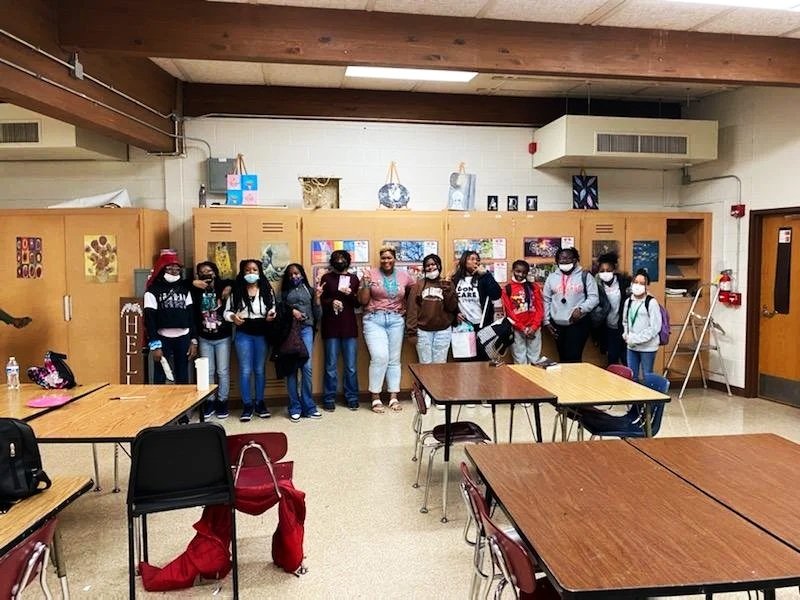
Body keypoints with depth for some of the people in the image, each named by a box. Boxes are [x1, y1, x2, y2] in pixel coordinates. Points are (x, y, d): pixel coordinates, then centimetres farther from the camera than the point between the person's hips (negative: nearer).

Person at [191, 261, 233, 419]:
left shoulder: (223, 286, -4)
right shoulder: (197, 291, -1)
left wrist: (229, 289, -13)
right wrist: (193, 283, -14)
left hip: (223, 337, -1)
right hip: (204, 339, 1)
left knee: (223, 371, 5)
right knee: (208, 372, 9)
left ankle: (222, 402, 17)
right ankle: (209, 402, 20)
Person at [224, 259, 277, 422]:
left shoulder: (267, 290, 3)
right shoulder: (236, 291, -1)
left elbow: (274, 309, 7)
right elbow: (226, 312, 1)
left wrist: (272, 315, -14)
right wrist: (233, 317, -20)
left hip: (262, 334, 1)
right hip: (243, 334, -1)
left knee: (259, 370, 11)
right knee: (245, 371, 2)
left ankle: (260, 403, 22)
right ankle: (247, 406, 11)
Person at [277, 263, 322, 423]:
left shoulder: (310, 290, 15)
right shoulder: (284, 292, 15)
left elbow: (317, 315, 11)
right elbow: (279, 311, 7)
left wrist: (317, 299, -2)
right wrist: (291, 311, -9)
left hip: (306, 329, 0)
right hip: (289, 330, 0)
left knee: (306, 367, -7)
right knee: (291, 369, -2)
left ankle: (308, 407, 1)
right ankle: (295, 408, 3)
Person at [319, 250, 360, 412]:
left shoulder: (353, 278, 11)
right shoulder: (326, 278, 6)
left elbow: (359, 302, 8)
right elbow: (320, 301, 3)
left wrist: (350, 294, -11)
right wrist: (331, 302, -17)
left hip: (349, 326, 2)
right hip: (331, 327, -1)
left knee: (351, 366, 4)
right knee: (331, 366, 2)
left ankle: (352, 398, 13)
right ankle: (329, 399, 10)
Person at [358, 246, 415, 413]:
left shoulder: (404, 276, 6)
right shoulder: (371, 274, -1)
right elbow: (363, 301, 0)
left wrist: (406, 307, 7)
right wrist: (366, 284, -14)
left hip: (396, 320, 3)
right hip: (374, 319, -3)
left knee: (394, 359, 6)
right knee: (380, 357, -15)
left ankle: (393, 398, 16)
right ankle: (375, 398, -1)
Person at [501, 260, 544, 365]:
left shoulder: (534, 287, 8)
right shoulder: (507, 289, 1)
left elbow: (540, 308, 4)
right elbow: (508, 312, -2)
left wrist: (534, 327, -8)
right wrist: (523, 328, -8)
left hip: (534, 329, 2)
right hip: (517, 330, -2)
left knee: (534, 359, 6)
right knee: (520, 360, 2)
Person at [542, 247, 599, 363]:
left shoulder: (585, 276, 1)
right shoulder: (551, 277, 9)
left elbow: (594, 297, -3)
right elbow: (546, 300, 11)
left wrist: (581, 309, -19)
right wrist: (547, 321, 6)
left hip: (579, 323, -3)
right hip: (557, 324, 3)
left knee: (574, 357, -9)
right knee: (562, 357, 10)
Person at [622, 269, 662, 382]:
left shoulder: (651, 302, -11)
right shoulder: (628, 301, 7)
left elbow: (655, 327, -14)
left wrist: (637, 339, -16)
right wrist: (626, 335, 1)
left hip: (647, 347, -5)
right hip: (631, 347, 5)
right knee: (631, 377, 12)